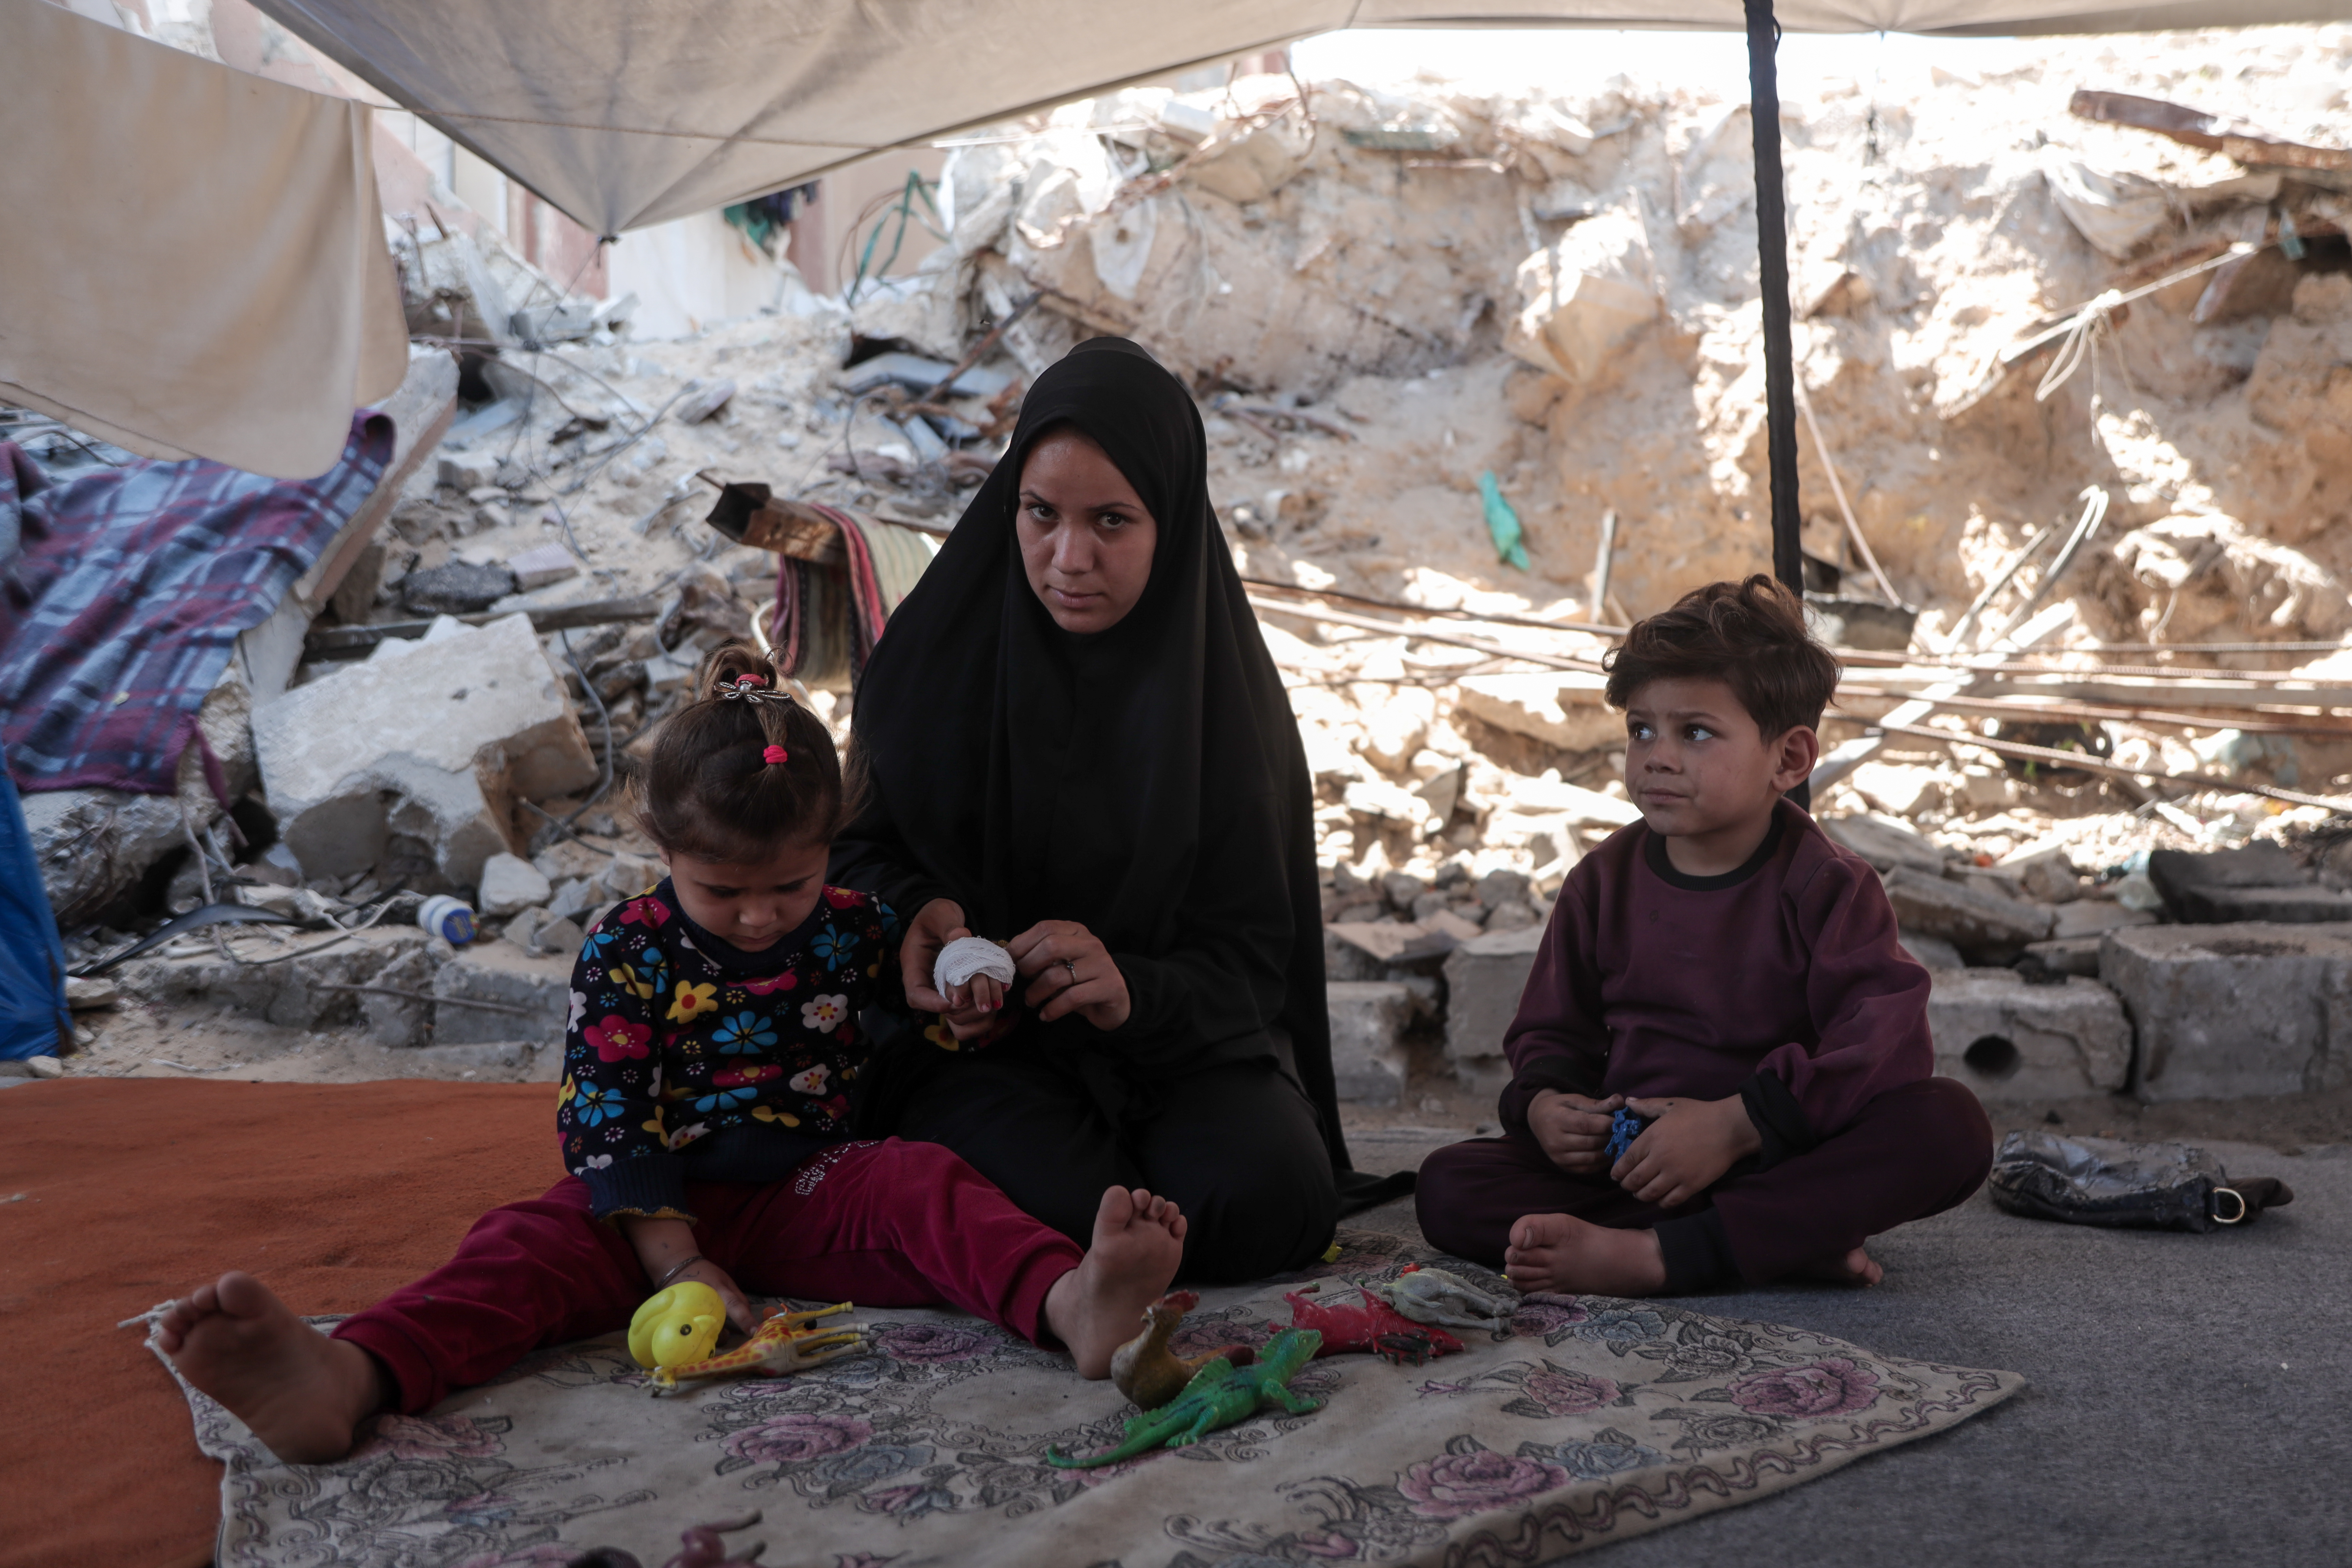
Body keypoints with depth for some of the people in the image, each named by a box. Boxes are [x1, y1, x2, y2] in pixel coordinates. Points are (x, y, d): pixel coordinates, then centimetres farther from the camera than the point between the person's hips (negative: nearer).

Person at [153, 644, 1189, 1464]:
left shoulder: (860, 931, 2)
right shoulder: (627, 952, -4)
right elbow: (608, 1117, -9)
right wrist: (675, 1261, -18)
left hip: (812, 1192, 1)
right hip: (667, 1203, -1)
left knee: (921, 1185, -27)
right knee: (534, 1242, -27)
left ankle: (1070, 1303, -57)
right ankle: (351, 1379, -56)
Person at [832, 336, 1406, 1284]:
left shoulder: (1223, 688, -4)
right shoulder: (940, 653, -3)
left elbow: (1249, 956, -6)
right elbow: (853, 845, 5)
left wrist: (1135, 990, -28)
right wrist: (914, 912, -19)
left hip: (1182, 1040, 1)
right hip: (976, 1040, -1)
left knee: (1262, 1201, -28)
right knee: (1075, 1213, -30)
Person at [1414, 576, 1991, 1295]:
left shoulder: (1826, 887, -6)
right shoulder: (1605, 879, 6)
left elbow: (1886, 1043, -19)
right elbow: (1551, 1029, 15)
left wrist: (1736, 1124, -29)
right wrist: (1544, 1103, -10)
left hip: (1783, 1158, -2)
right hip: (1631, 1165, 3)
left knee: (1953, 1124, -30)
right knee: (1447, 1187, -21)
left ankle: (1652, 1256, -37)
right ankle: (1789, 1242, -28)